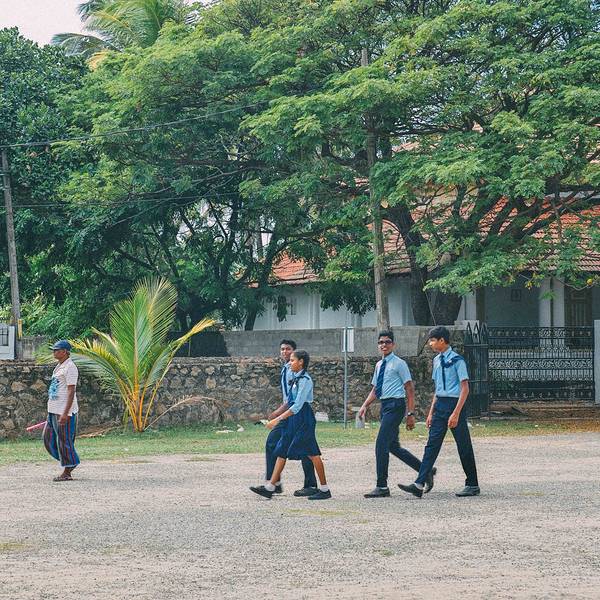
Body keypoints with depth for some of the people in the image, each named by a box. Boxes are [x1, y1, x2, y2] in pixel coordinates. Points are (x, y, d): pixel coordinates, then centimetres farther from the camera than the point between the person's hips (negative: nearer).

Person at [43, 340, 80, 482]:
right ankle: (70, 463, 19)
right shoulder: (59, 367, 17)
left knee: (64, 440, -4)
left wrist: (65, 413, -25)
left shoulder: (70, 367, -14)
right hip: (54, 411, 10)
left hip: (65, 411, -10)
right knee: (49, 438, 11)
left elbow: (71, 391, -19)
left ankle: (67, 472, 4)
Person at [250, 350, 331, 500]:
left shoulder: (305, 380, -16)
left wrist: (278, 419, -24)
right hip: (293, 420, 10)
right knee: (282, 451, 6)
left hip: (303, 419, -10)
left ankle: (324, 489, 4)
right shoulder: (295, 378, 12)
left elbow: (297, 406, -22)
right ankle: (269, 487, 6)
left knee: (312, 453, -4)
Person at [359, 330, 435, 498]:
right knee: (393, 446, 12)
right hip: (385, 406, 8)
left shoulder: (399, 364, -6)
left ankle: (382, 487, -9)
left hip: (395, 405, -8)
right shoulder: (379, 365, 16)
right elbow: (375, 390, 22)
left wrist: (410, 414, -12)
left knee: (381, 445, -13)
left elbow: (409, 389, -7)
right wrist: (365, 406, 5)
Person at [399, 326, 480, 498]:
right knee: (432, 445, -2)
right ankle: (419, 484, -9)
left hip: (454, 403, -7)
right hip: (440, 405, 7)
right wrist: (431, 412, 17)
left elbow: (465, 388, -14)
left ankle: (472, 485, 13)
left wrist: (456, 413, -20)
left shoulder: (457, 360, -10)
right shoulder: (437, 361, 13)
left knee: (464, 446, 2)